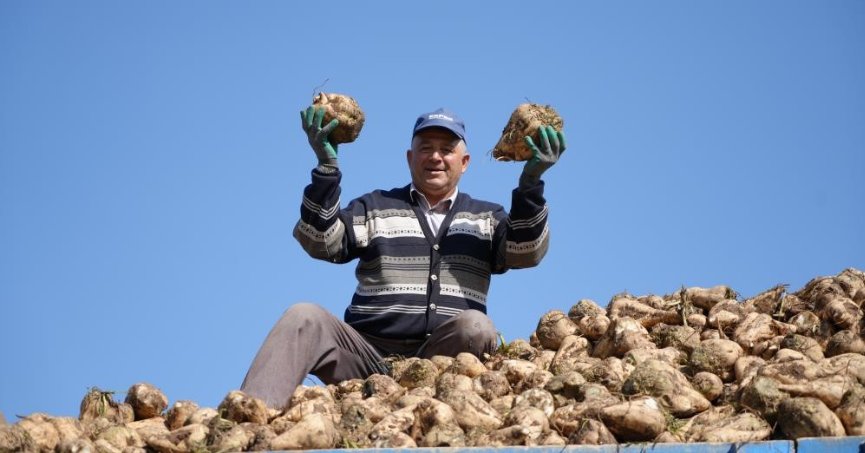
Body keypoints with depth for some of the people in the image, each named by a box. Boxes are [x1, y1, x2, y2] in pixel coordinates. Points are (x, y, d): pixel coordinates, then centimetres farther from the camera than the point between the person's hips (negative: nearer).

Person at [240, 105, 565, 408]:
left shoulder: (486, 219, 18)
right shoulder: (375, 207, 17)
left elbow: (525, 252, -2)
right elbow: (322, 243, 1)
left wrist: (530, 182, -16)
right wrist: (327, 168, -12)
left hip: (442, 359, 0)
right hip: (368, 353, 0)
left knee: (475, 326, -31)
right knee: (305, 318, -26)